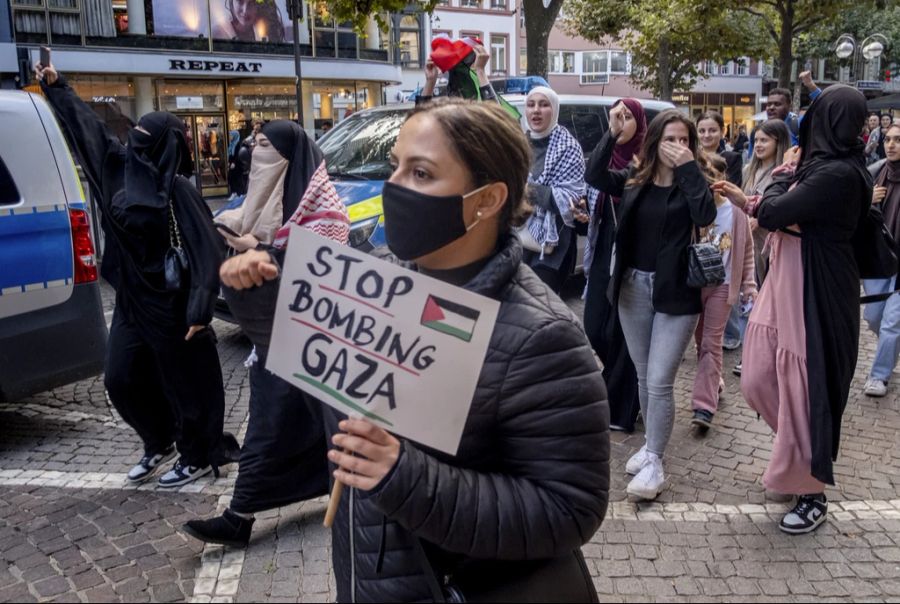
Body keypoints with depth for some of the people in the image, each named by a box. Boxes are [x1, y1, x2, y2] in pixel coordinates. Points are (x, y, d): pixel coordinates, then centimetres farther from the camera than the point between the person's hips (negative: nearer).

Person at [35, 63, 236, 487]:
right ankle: (159, 443, 34)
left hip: (170, 304, -8)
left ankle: (198, 458, 22)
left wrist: (199, 309, -23)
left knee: (185, 383, 5)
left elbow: (205, 249, -19)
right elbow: (89, 128, 18)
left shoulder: (176, 189, -16)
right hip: (132, 300, 8)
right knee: (121, 379, 13)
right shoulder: (122, 167, 4)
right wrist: (55, 87, 23)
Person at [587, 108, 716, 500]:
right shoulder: (634, 179, 2)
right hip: (633, 286, 4)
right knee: (643, 377, 15)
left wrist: (689, 167, -22)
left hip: (675, 292, -4)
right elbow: (593, 176, -11)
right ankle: (652, 445, 33)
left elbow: (705, 216, -23)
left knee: (660, 382, -5)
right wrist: (612, 135, -20)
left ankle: (654, 463, 8)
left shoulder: (690, 182, -5)